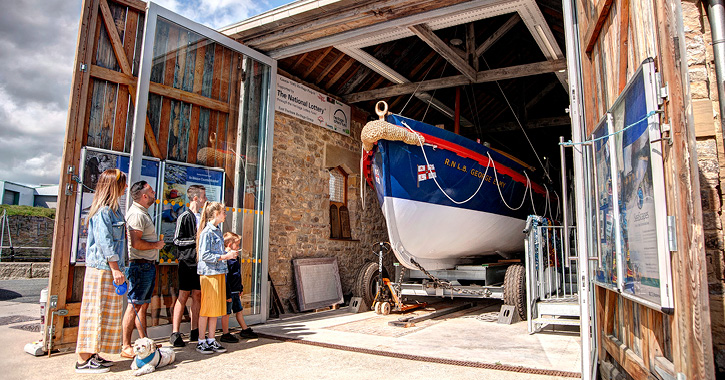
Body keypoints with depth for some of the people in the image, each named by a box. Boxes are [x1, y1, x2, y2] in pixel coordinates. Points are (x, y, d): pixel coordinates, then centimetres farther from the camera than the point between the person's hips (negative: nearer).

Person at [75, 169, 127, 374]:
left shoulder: (111, 208, 16)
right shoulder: (104, 210, -14)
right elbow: (104, 242, -19)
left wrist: (116, 268, 19)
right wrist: (115, 268, -19)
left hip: (108, 269, 10)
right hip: (102, 269, -10)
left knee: (104, 312, 13)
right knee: (97, 311, -4)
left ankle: (91, 355, 21)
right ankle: (84, 360, 4)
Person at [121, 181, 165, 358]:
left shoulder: (143, 213, 18)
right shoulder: (137, 214, -15)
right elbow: (136, 243, -24)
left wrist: (152, 263, 18)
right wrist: (156, 245, -11)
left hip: (148, 265, 10)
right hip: (140, 265, -10)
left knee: (143, 305, 14)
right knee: (134, 306, -5)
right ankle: (126, 347, 1)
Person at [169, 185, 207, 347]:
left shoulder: (202, 217, 16)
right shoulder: (184, 217, -5)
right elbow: (177, 240, -10)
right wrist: (196, 239, -14)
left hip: (200, 261, 7)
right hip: (187, 261, -7)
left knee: (197, 296, 8)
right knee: (183, 296, -4)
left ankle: (194, 332, 14)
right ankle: (175, 333, 2)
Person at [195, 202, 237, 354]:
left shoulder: (217, 230, 15)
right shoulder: (207, 232, -12)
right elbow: (204, 255, -17)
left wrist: (227, 254, 6)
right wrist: (224, 256, -17)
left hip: (219, 273, 8)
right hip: (209, 273, -8)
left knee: (217, 308, 10)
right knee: (206, 308, -1)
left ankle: (211, 340, 18)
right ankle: (201, 342, 10)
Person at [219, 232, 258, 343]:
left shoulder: (233, 258, 13)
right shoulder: (226, 259, -19)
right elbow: (225, 278, -22)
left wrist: (240, 289, 24)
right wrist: (228, 294, -22)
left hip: (235, 291, 10)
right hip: (229, 292, -10)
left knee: (239, 310, 17)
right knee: (227, 312, 1)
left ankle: (245, 330, 27)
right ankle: (225, 334, 11)